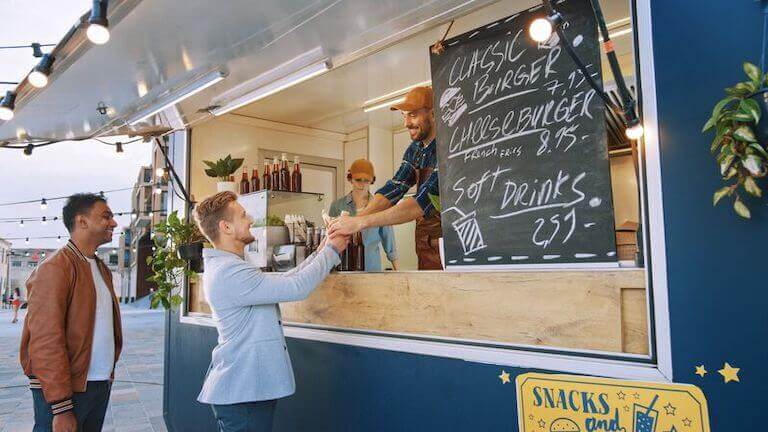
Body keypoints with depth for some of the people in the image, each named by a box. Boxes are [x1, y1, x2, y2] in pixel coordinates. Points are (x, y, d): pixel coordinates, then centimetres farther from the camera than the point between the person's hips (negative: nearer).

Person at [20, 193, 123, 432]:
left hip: (102, 384, 8)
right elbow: (46, 342, -18)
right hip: (66, 389, -7)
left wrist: (109, 369, 10)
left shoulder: (102, 268, 12)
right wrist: (62, 408, -20)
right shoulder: (55, 268, -13)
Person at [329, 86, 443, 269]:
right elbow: (394, 188, -4)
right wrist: (353, 220, -20)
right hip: (425, 245, 6)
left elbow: (423, 202, -29)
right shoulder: (414, 150, 6)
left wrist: (361, 222, -33)